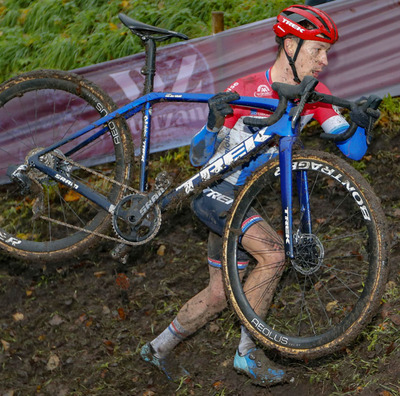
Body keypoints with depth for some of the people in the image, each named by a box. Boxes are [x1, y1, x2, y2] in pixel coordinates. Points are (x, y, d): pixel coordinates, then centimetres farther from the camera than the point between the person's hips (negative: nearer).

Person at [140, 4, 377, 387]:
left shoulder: (313, 93, -5)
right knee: (272, 254, -27)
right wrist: (214, 122, -38)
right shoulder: (244, 92, -22)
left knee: (220, 293, 13)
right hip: (212, 192, -7)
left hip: (239, 198, 7)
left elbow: (352, 150, -5)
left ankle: (159, 348, 33)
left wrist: (359, 123, -27)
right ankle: (248, 351, -13)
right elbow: (197, 157, -18)